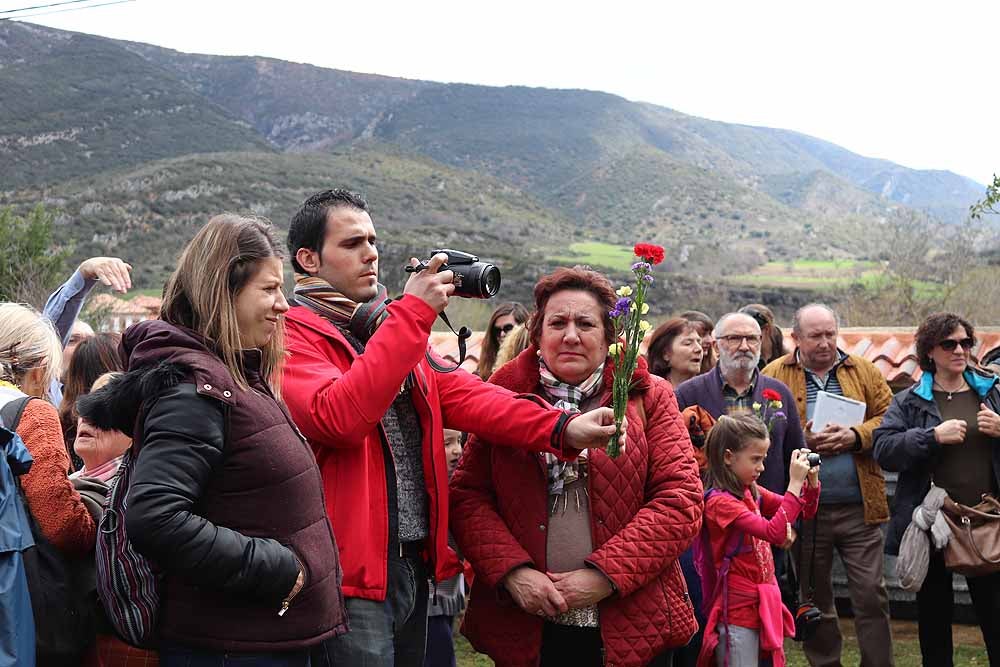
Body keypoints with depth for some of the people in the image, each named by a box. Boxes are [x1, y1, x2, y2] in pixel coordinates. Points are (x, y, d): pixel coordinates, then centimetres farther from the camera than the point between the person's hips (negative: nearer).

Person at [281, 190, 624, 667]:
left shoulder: (391, 327, 16)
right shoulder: (294, 336, -9)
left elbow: (457, 392, 3)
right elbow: (337, 418, -27)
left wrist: (560, 429, -13)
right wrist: (414, 314, -24)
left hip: (414, 563, 8)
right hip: (352, 570, -7)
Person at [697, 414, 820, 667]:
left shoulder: (750, 491, 8)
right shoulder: (719, 501, -17)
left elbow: (804, 512, 18)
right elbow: (773, 533, -27)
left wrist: (811, 481, -1)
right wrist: (794, 483, -25)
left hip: (761, 605, 9)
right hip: (737, 609, -8)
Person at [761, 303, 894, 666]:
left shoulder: (864, 371, 8)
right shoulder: (774, 375, 1)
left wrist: (855, 436, -13)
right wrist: (802, 440, -16)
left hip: (859, 506, 1)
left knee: (871, 594, 1)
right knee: (814, 599, 12)